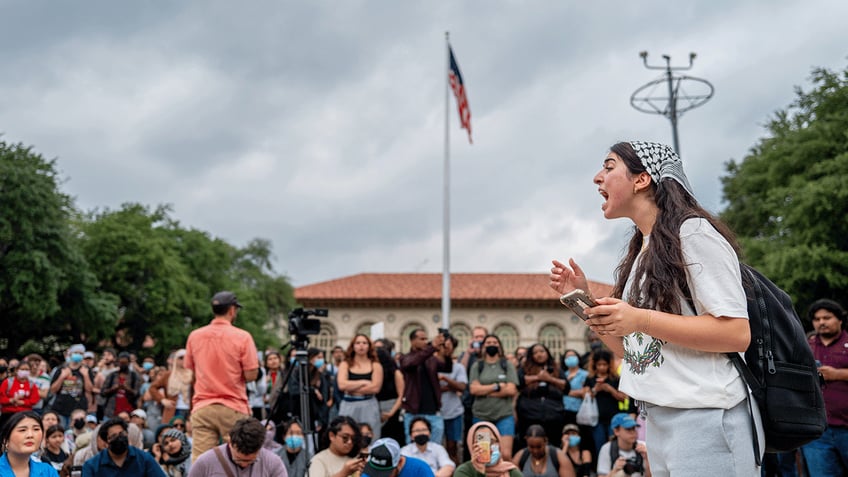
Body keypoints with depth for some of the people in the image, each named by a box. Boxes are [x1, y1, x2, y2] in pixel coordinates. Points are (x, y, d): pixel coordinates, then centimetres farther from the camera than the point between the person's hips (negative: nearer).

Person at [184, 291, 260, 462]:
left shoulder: (194, 336, 5)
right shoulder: (242, 337, -8)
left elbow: (188, 370, 15)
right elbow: (251, 375, -9)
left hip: (202, 408, 3)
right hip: (233, 409, -3)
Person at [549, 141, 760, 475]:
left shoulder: (693, 231, -10)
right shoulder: (642, 251, 15)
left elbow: (737, 334, -18)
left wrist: (641, 320, -22)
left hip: (706, 420, -8)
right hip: (658, 420, 8)